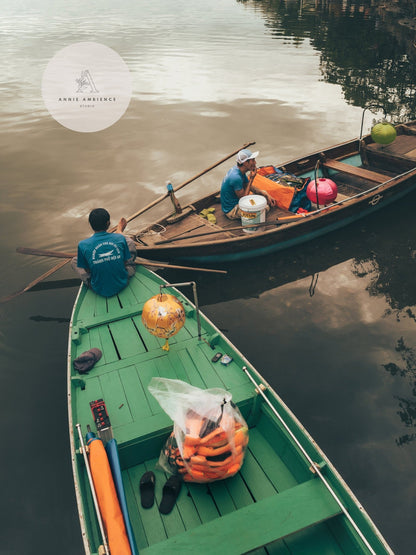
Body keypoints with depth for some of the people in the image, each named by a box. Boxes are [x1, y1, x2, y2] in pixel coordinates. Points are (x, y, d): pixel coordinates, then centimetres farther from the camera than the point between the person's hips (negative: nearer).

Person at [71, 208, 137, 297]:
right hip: (122, 285, 1)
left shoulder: (83, 245, -17)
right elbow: (127, 261, -2)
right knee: (130, 243, 13)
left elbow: (86, 269, -6)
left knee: (74, 261, 22)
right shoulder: (120, 238, -14)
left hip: (100, 290, 0)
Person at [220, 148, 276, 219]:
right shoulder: (236, 177, -32)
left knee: (263, 193, 16)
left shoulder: (238, 169, -1)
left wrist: (266, 195, 0)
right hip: (231, 210, -9)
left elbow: (250, 187, 10)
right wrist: (251, 179, -21)